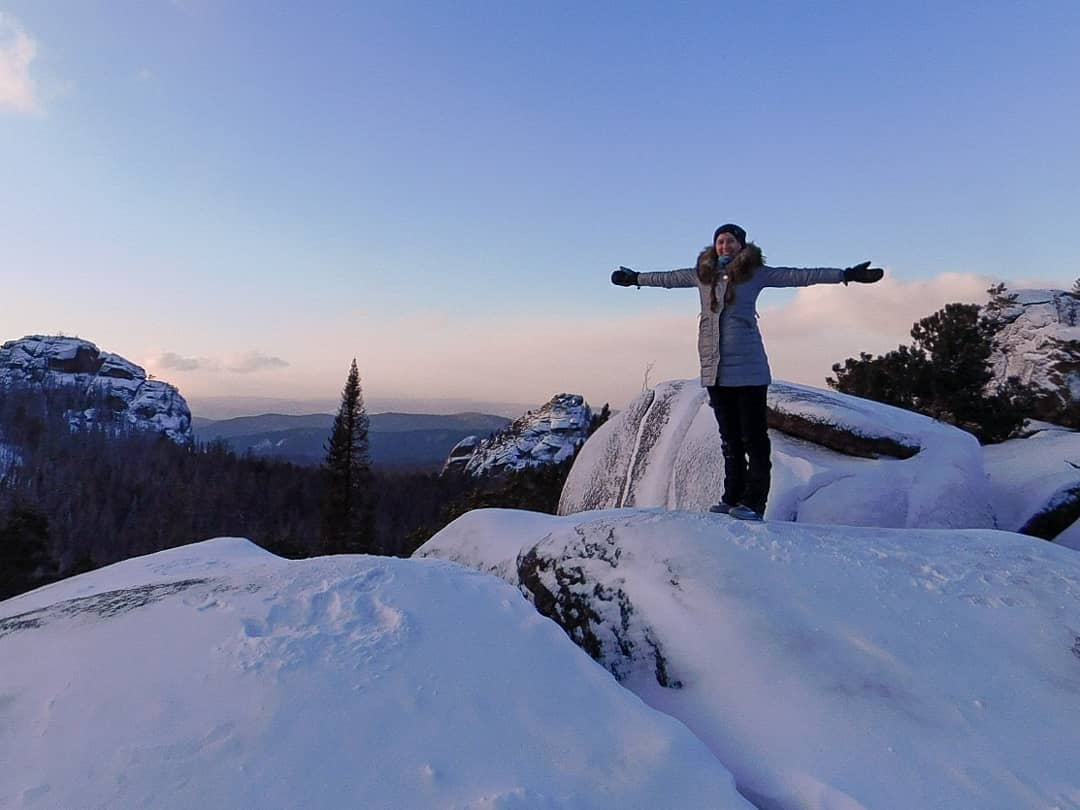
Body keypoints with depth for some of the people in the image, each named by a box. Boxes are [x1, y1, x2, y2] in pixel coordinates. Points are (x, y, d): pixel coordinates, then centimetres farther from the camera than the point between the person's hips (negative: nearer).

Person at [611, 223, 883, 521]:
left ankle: (753, 503, 1)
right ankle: (732, 498, 19)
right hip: (714, 370, 5)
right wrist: (635, 278, 39)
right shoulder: (702, 273, 13)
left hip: (747, 368, -4)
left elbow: (799, 275, -1)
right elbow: (669, 278, 27)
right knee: (730, 438, 11)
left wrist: (846, 275, -6)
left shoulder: (755, 272, 2)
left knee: (754, 438, -4)